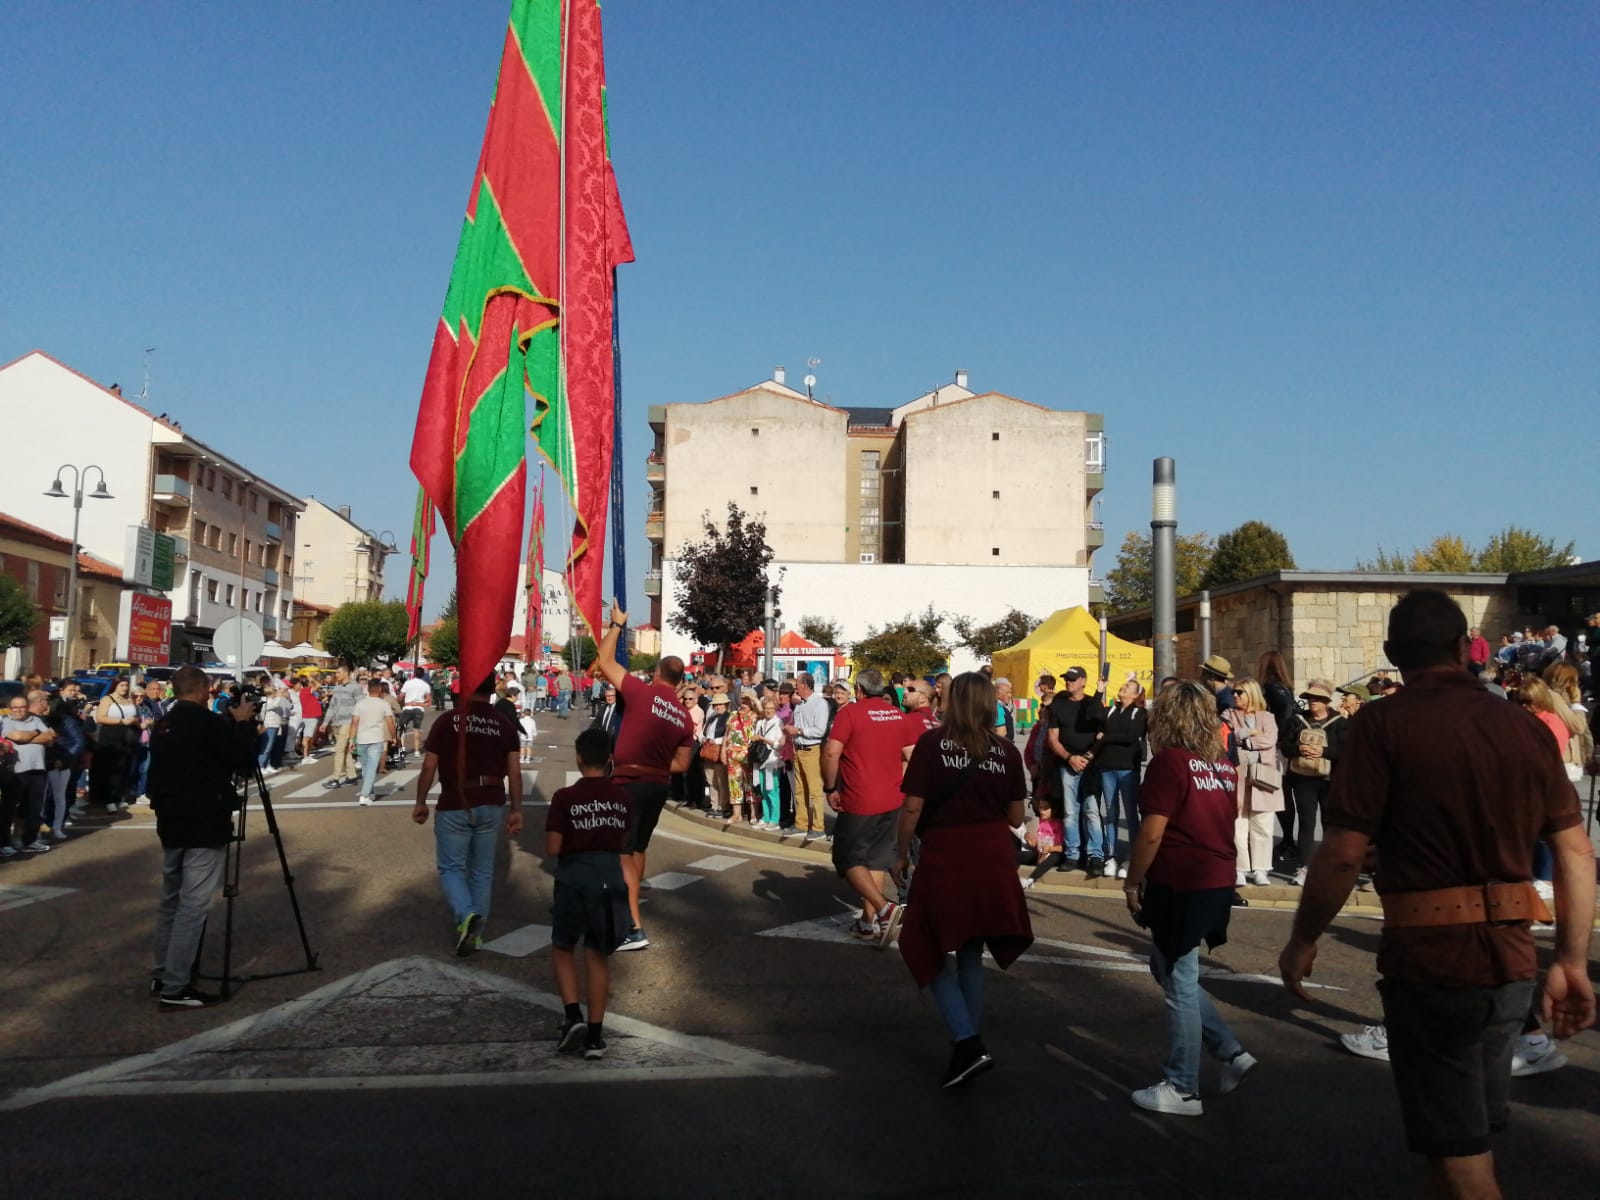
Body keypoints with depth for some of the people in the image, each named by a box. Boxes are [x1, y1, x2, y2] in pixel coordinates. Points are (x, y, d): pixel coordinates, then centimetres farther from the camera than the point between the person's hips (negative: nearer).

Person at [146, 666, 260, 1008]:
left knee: (171, 900, 18)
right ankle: (174, 989, -6)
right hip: (203, 826, -9)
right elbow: (244, 759, -12)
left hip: (172, 824, 9)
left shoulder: (163, 725, 9)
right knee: (192, 905, -6)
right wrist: (243, 722, 0)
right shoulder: (207, 721, -16)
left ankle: (162, 974, 26)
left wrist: (230, 722, 16)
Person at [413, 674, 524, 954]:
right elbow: (514, 772, -2)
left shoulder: (446, 721, -5)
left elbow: (429, 768, -4)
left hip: (454, 805, -2)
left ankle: (466, 915, -16)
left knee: (451, 868, 8)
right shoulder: (505, 725, 1)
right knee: (482, 870, 14)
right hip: (491, 805, 3)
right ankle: (475, 931, 19)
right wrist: (516, 810, 4)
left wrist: (420, 802, 8)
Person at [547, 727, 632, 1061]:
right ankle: (594, 1035, 12)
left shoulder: (565, 798, -11)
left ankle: (573, 1016, 3)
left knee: (562, 948, 18)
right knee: (598, 956, 11)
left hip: (575, 877, -2)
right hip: (610, 876, 3)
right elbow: (624, 842, 9)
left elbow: (552, 849, -11)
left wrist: (570, 842, 9)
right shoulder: (623, 798, -1)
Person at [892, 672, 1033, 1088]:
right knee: (970, 954, 17)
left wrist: (901, 854, 3)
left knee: (933, 954, 8)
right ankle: (967, 1043, 25)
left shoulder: (932, 743, -9)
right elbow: (1016, 817, 4)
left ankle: (967, 1043, -5)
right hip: (993, 861, 4)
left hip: (944, 859, -4)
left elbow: (912, 807, -11)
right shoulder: (1007, 752, 0)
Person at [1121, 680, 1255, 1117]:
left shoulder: (1169, 760, -14)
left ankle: (1182, 1090, 14)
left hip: (1180, 885, -8)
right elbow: (1224, 824, 15)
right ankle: (1231, 1052, 22)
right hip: (1218, 882, 8)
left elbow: (1151, 834, -17)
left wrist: (1132, 883, -6)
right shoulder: (1223, 765, 7)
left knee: (1179, 983, 3)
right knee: (1168, 969, 21)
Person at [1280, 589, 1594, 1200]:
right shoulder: (1525, 726, 3)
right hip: (1512, 960, 6)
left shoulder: (1383, 723, -12)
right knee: (1475, 1134, 25)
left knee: (1455, 1149, 7)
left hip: (1429, 960, -6)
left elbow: (1344, 852, -18)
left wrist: (1302, 941, -5)